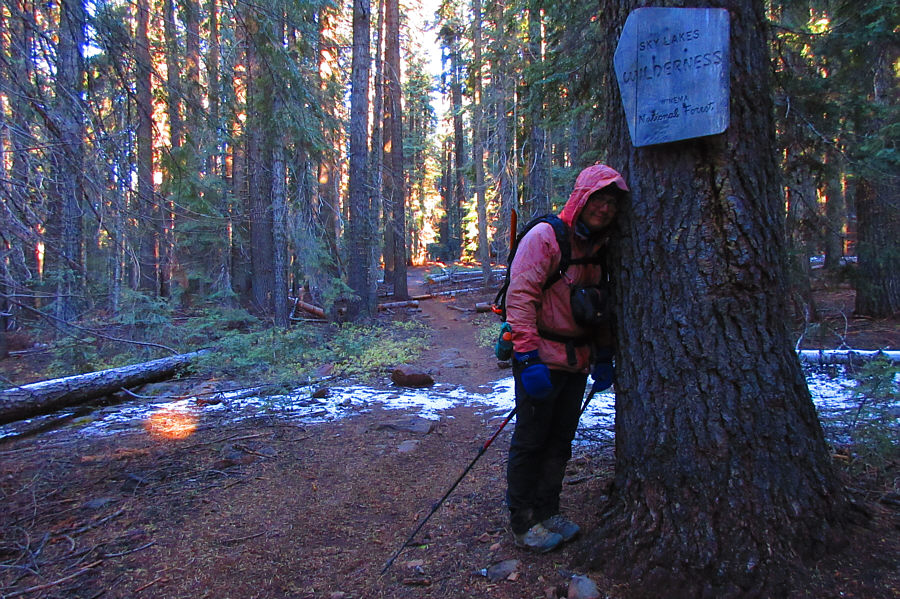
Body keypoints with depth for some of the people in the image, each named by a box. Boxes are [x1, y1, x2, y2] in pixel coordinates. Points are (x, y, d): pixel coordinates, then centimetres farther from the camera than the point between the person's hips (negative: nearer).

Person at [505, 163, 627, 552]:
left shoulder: (600, 249, 13)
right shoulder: (545, 237, -11)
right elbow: (520, 296, -18)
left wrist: (603, 356, 17)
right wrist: (529, 356, -23)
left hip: (577, 361, 8)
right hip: (543, 360, -7)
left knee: (560, 441, 14)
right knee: (530, 441, 2)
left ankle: (547, 513, 28)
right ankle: (523, 523, 16)